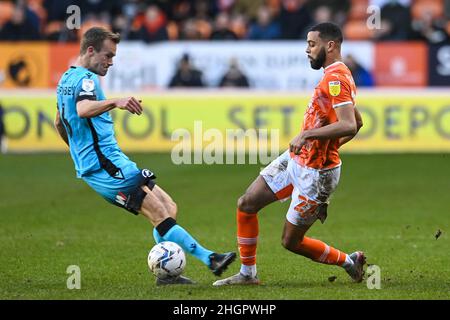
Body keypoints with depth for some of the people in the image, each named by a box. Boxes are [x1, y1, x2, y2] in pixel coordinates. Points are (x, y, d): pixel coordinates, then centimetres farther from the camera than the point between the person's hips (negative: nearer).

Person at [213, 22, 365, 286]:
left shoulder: (335, 79, -21)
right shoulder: (337, 76, 10)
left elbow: (349, 126, -35)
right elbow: (358, 123, 22)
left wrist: (308, 134, -36)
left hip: (315, 174, -10)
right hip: (294, 159, 10)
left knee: (291, 241, 0)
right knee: (246, 204, 5)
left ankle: (349, 262, 19)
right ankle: (248, 274, 16)